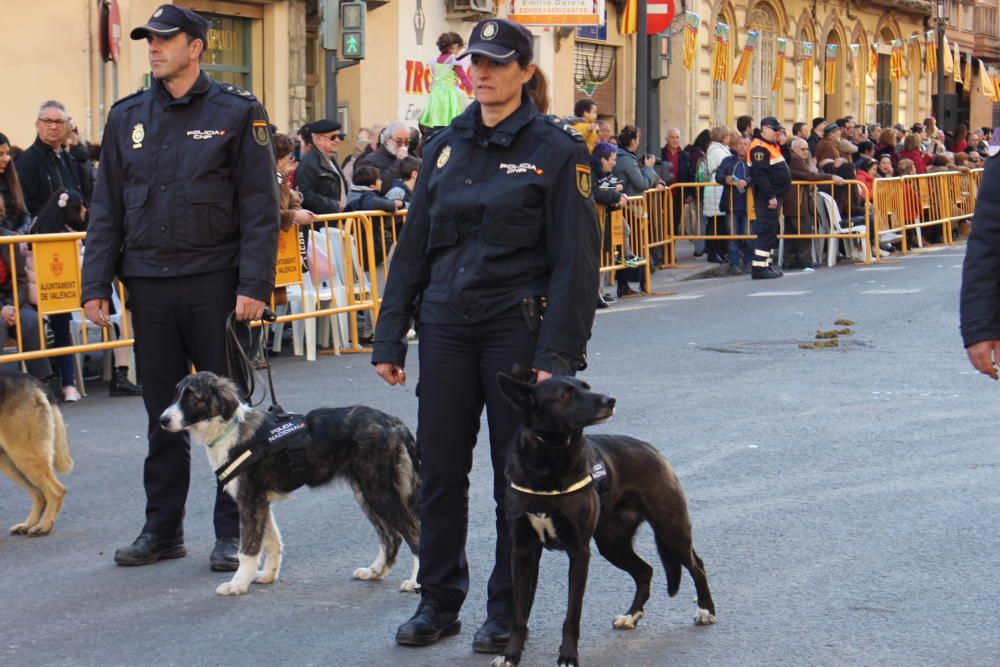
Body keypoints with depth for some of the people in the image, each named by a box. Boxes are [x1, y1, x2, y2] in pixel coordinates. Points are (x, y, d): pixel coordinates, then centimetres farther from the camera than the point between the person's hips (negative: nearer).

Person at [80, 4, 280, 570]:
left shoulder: (237, 113, -2)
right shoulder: (128, 118, 9)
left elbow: (260, 208, -6)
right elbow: (107, 209, 11)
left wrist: (254, 285, -13)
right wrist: (96, 285, 4)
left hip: (214, 283, -4)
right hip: (150, 285, 4)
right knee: (163, 413, 10)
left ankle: (233, 532, 13)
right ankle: (163, 529, 19)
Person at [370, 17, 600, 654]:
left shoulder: (555, 148, -6)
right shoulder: (446, 146, 9)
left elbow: (575, 259, -10)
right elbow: (413, 245, 11)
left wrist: (555, 355, -16)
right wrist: (390, 338, 7)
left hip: (517, 330, -4)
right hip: (447, 327, 4)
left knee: (517, 475, 5)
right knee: (439, 469, 6)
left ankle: (507, 612, 18)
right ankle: (438, 602, 20)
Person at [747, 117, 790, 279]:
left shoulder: (772, 146, 20)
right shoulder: (759, 148, -14)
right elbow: (759, 174, -23)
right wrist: (770, 196, -25)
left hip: (775, 196, 10)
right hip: (766, 197, -10)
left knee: (771, 231, 13)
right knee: (766, 230, -11)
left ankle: (767, 264, 19)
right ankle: (759, 267, -12)